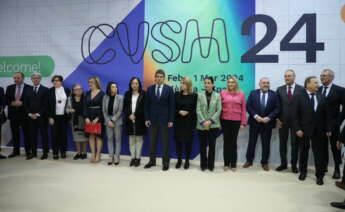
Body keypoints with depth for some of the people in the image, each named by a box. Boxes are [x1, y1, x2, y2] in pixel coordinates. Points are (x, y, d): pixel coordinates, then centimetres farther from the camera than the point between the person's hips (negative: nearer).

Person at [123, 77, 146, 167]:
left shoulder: (143, 94, -1)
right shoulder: (127, 94, 11)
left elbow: (144, 107, -6)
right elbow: (125, 107, 7)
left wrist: (135, 115, -13)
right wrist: (129, 115, -9)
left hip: (139, 120, -3)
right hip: (129, 120, 3)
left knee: (139, 139, 1)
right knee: (131, 139, 7)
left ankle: (138, 158, 8)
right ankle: (133, 157, 13)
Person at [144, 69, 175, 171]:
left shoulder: (169, 89, -2)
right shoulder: (150, 89, 5)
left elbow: (172, 105, -3)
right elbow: (147, 105, 6)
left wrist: (171, 120, -8)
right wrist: (147, 118, 0)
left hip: (164, 119, -2)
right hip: (152, 119, 3)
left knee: (165, 142, 4)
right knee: (152, 141, 10)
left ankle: (166, 162, 13)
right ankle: (152, 161, 22)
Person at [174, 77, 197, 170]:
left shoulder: (194, 96, -1)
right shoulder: (177, 95, 5)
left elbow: (196, 109, -1)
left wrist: (188, 112, -15)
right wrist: (179, 112, -12)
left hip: (189, 122, -2)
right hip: (178, 122, 2)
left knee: (188, 141, 4)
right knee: (178, 141, 5)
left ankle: (187, 161, 17)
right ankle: (179, 160, 19)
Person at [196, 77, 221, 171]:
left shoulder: (217, 96, 5)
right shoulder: (200, 95, 6)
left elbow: (219, 110, -2)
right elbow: (198, 110, -1)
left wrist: (210, 121, -12)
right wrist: (203, 121, -12)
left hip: (213, 125, 0)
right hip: (201, 125, 1)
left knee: (212, 145, 4)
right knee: (202, 145, 4)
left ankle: (211, 165, 16)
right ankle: (203, 164, 18)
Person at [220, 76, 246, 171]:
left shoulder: (241, 94, 2)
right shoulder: (223, 93, 2)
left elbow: (243, 109, 2)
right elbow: (219, 107, 2)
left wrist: (243, 122, -2)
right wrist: (218, 121, -2)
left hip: (236, 121, 0)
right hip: (225, 120, 0)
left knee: (234, 141, 7)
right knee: (226, 141, 7)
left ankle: (233, 164, 17)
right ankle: (226, 163, 17)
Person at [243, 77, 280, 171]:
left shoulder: (274, 94, 2)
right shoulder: (253, 93, 1)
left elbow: (277, 108, -3)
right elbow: (248, 106, -3)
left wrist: (269, 117, -15)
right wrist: (255, 116, -15)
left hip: (268, 122, 0)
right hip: (254, 122, 0)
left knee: (266, 143, 8)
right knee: (251, 142, 8)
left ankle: (265, 162, 21)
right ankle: (249, 161, 21)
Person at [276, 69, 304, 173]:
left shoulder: (301, 89, -4)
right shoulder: (280, 89, 4)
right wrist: (277, 119, -3)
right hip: (282, 121, 2)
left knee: (295, 144, 8)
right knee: (282, 143, 9)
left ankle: (294, 165, 21)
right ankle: (283, 163, 22)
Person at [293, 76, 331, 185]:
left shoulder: (321, 97, 5)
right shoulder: (300, 97, -4)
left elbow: (325, 114, 5)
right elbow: (296, 115, -6)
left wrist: (326, 129, 0)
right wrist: (297, 129, -12)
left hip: (318, 130, 2)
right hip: (304, 129, -2)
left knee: (319, 153, 4)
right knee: (303, 152, 12)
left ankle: (319, 175, 15)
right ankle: (303, 172, 27)